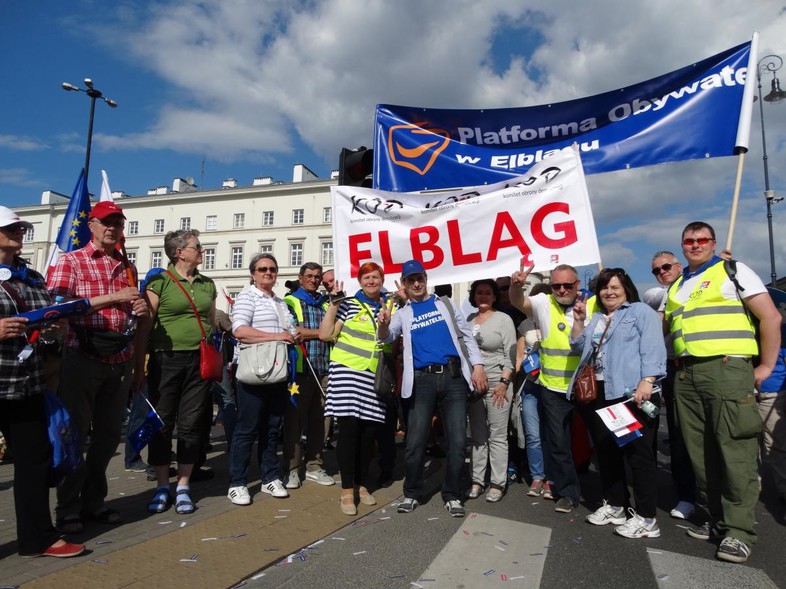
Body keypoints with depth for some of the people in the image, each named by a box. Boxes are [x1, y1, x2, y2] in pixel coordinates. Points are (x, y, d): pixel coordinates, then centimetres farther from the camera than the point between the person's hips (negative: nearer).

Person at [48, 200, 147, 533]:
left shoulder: (127, 267, 14)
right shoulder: (70, 261, -2)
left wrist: (141, 310, 1)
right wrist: (112, 298, -19)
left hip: (121, 362, 5)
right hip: (83, 359, -5)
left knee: (109, 434, 12)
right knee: (75, 434, 4)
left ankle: (93, 501, 28)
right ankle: (67, 509, 19)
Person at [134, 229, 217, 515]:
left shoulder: (207, 284, 11)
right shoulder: (159, 282, -3)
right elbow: (144, 326, -4)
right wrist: (139, 369, -7)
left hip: (199, 362, 4)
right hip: (166, 360, -3)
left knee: (191, 425, 6)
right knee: (162, 424, 5)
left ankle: (183, 486, 18)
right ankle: (162, 487, 20)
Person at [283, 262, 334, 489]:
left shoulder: (325, 304, 17)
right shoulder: (290, 301, 4)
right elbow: (292, 332, -11)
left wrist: (307, 333, -7)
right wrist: (320, 332, -7)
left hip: (322, 370, 5)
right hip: (299, 369, -4)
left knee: (318, 419, 10)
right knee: (294, 419, 0)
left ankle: (314, 466, 21)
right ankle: (292, 469, 10)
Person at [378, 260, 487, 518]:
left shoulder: (445, 303, 13)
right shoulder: (402, 314, 10)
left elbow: (466, 335, 14)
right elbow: (387, 338, -7)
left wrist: (477, 366, 3)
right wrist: (383, 324, -30)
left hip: (454, 377, 1)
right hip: (422, 380, 0)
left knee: (456, 441, 3)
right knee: (415, 442, 1)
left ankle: (452, 495, 18)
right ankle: (412, 493, 20)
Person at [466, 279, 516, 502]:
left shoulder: (504, 319, -1)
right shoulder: (468, 320, 10)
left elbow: (510, 355, -5)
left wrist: (503, 382, -13)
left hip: (497, 384, -4)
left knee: (497, 436, 1)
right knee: (477, 435, 10)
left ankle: (498, 483, 10)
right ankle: (477, 480, 18)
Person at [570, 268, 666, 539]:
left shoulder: (641, 311, 3)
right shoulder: (595, 319, 22)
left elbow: (652, 349, -9)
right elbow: (579, 347, 16)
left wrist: (647, 381, -21)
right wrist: (578, 321, 4)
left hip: (633, 393, -7)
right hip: (601, 394, 7)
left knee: (638, 453, -5)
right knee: (606, 451, 13)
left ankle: (646, 518, 2)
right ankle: (614, 505, 26)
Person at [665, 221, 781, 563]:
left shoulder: (732, 271, 3)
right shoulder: (675, 287, 19)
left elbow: (771, 316, -3)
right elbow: (669, 328, 26)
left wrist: (766, 366, -4)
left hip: (727, 368, -6)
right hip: (686, 375, 6)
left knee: (734, 450, -6)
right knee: (700, 452, 8)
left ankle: (739, 530, 2)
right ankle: (717, 518, 20)